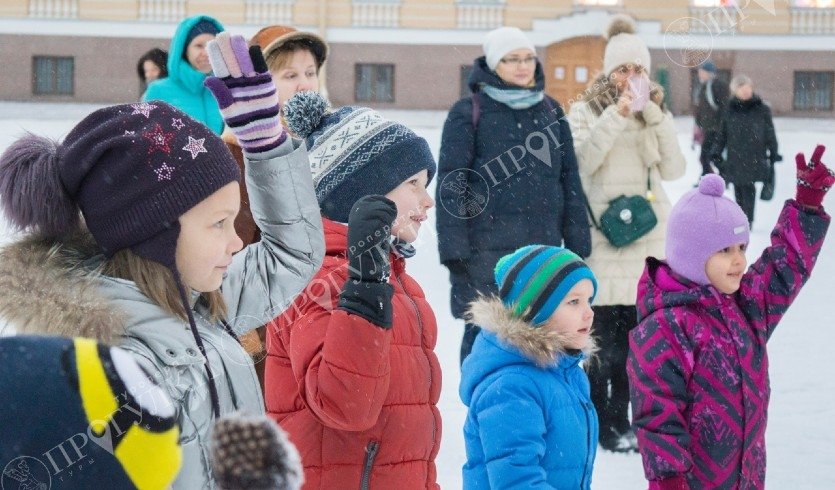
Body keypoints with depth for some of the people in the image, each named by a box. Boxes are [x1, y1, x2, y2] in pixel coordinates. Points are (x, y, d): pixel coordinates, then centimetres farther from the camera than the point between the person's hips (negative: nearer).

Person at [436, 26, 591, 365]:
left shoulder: (551, 112, 12)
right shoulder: (468, 114, -1)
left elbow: (570, 181, 14)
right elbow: (451, 185, -5)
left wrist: (577, 244, 9)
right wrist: (454, 249, -11)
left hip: (544, 249, 4)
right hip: (486, 252, -4)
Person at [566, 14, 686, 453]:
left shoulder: (657, 113, 13)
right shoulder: (587, 110, 2)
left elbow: (674, 169, 2)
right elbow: (583, 161, -14)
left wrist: (653, 115, -7)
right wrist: (617, 114, -18)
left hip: (649, 235, 4)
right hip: (601, 236, -4)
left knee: (636, 332, 5)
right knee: (602, 336, -6)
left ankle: (619, 420, 15)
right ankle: (600, 424, 3)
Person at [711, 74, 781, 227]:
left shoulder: (762, 110, 2)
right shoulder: (730, 110, 8)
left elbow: (770, 134, 7)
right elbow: (722, 133, 14)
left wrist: (774, 154, 7)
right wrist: (716, 153, 11)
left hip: (754, 158, -3)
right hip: (734, 158, 3)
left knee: (748, 188, -11)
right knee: (738, 190, 6)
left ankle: (747, 220, -4)